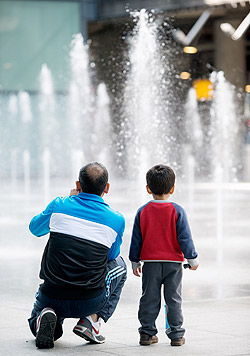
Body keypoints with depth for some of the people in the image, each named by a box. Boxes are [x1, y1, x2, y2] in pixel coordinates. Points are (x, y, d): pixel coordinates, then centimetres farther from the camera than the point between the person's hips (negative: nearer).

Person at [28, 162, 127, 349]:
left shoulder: (59, 205, -4)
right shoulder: (116, 220, -5)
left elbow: (35, 228, 18)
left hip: (52, 297, 1)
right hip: (90, 302, -1)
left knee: (35, 326, 35)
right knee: (119, 264, 30)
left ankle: (47, 316, -4)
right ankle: (92, 320, 10)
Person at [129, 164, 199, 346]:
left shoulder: (142, 212, 0)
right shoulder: (177, 211, -7)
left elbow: (136, 240, 4)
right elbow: (184, 237, -6)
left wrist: (135, 262, 14)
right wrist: (192, 258, 3)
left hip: (150, 263, 1)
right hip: (173, 263, -1)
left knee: (149, 299, 8)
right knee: (174, 299, 4)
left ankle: (147, 333, 10)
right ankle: (176, 334, 5)